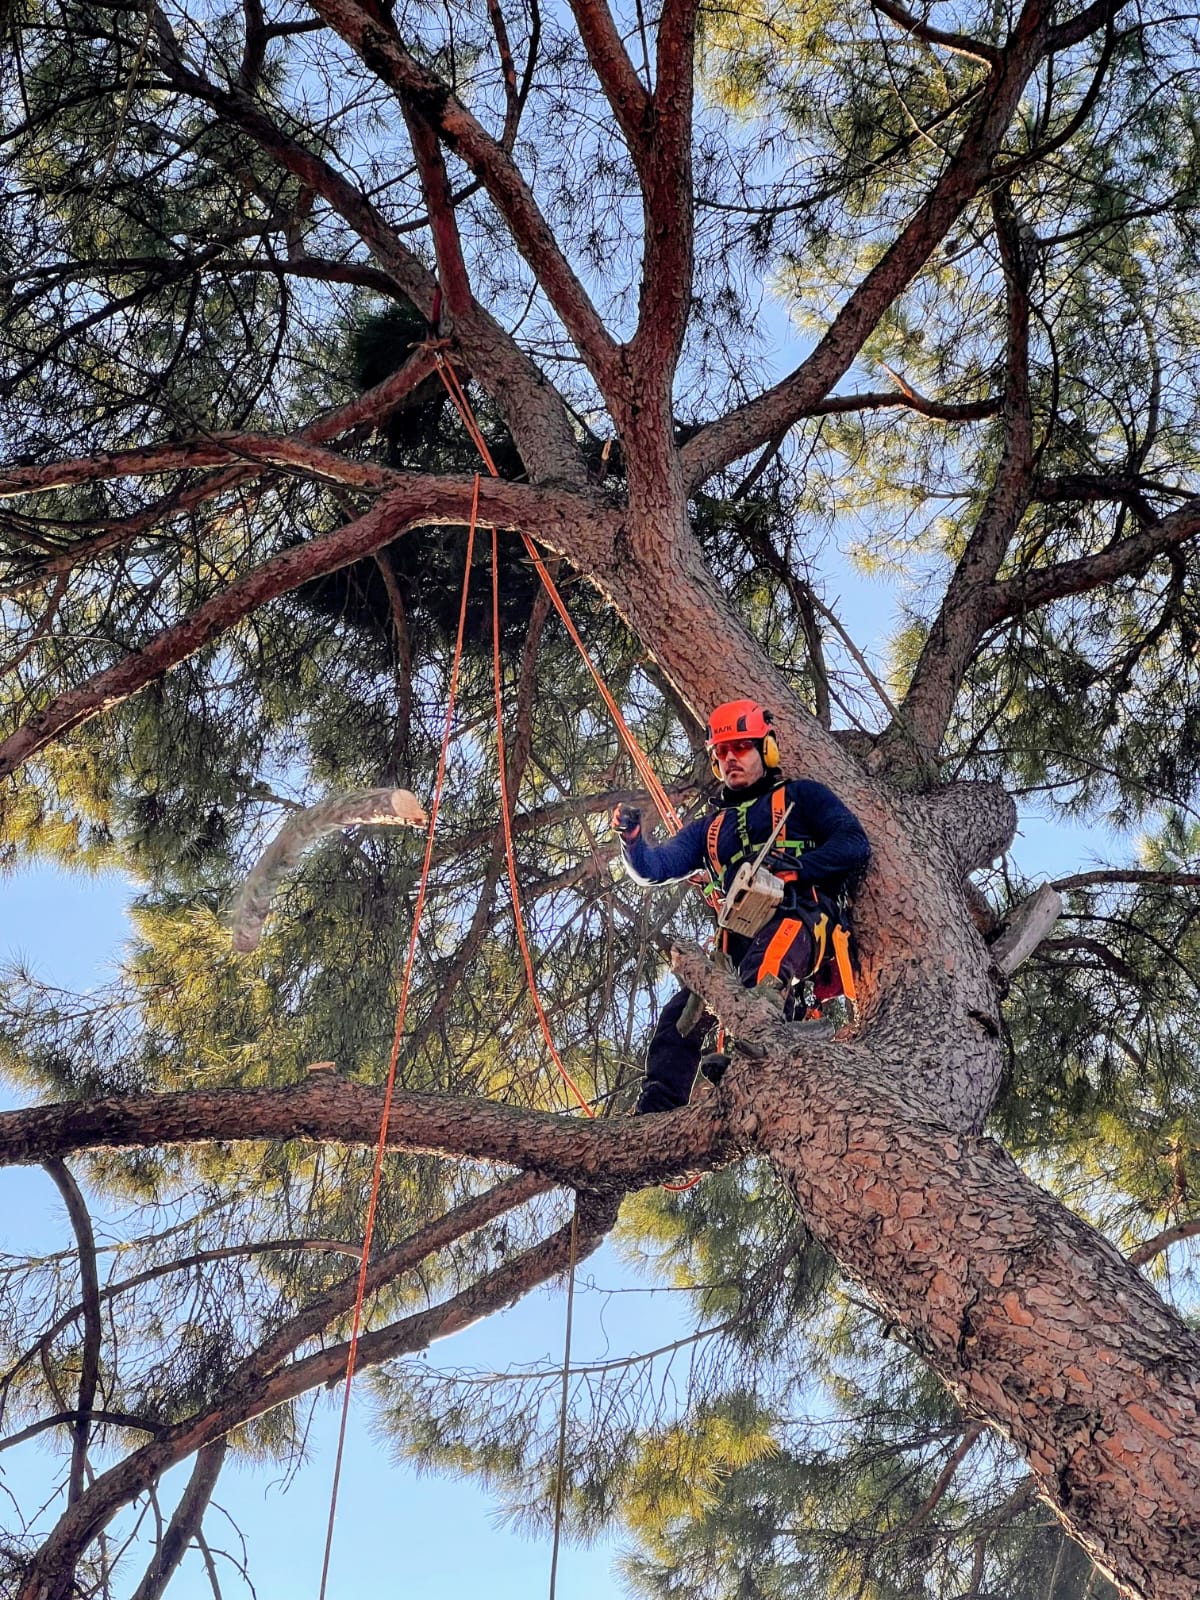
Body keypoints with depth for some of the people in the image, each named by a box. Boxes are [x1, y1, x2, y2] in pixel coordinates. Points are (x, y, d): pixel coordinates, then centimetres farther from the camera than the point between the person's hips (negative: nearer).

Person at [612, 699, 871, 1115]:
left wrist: (793, 866, -10)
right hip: (738, 935, 5)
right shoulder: (710, 828, 31)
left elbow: (855, 845, 3)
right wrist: (631, 838, -3)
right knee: (678, 1015, -14)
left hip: (797, 917, -5)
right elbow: (654, 868, 19)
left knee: (761, 975, -38)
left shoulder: (799, 796, 18)